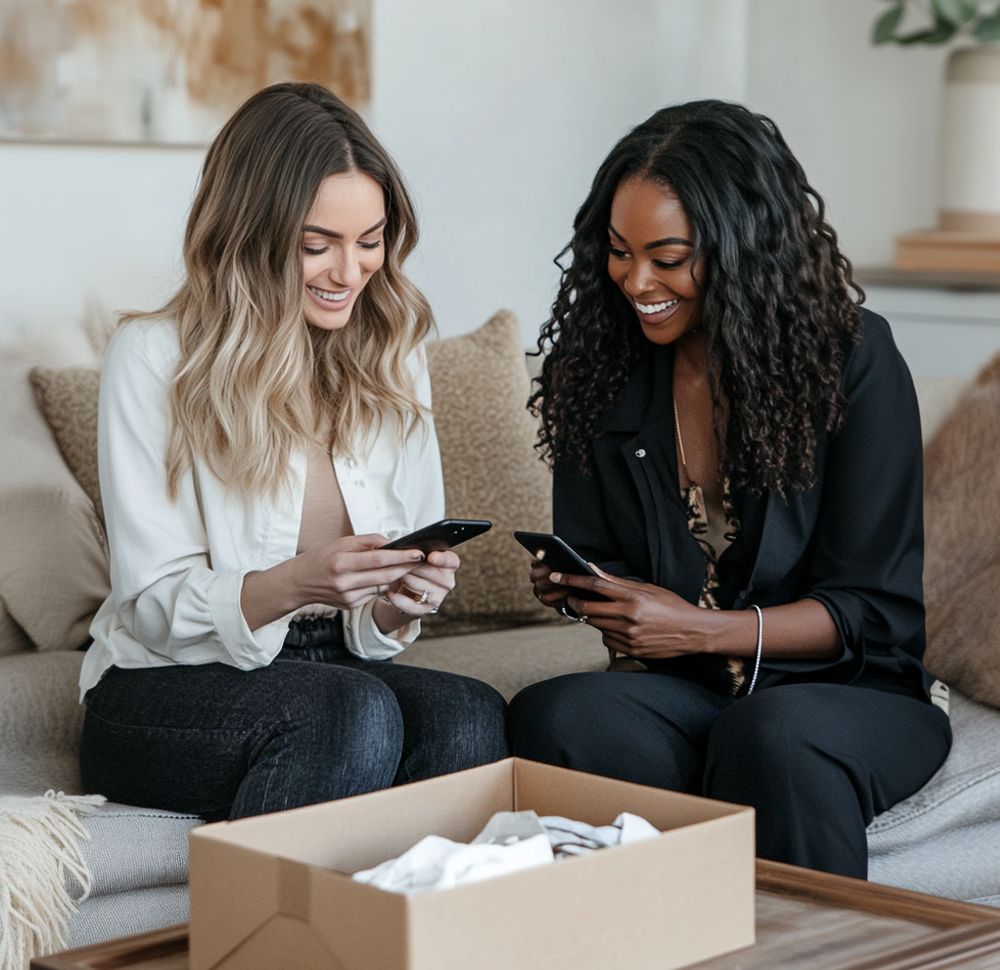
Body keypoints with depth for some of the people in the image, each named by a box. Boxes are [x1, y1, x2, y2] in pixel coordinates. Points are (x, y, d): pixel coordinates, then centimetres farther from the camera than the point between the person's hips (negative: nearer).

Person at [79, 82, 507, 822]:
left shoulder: (393, 355, 8)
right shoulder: (153, 357, -7)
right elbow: (153, 605, -10)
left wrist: (396, 606, -16)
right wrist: (293, 586, -30)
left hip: (345, 668, 4)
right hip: (167, 691, -4)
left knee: (473, 716, -28)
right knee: (353, 710, -34)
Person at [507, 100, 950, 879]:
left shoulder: (856, 360, -8)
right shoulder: (601, 366, 4)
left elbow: (875, 609, -8)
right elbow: (593, 555, 14)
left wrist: (701, 630, -21)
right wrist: (574, 588, -12)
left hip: (850, 693, -3)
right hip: (680, 695, 3)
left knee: (769, 735, -38)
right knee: (554, 716, -30)